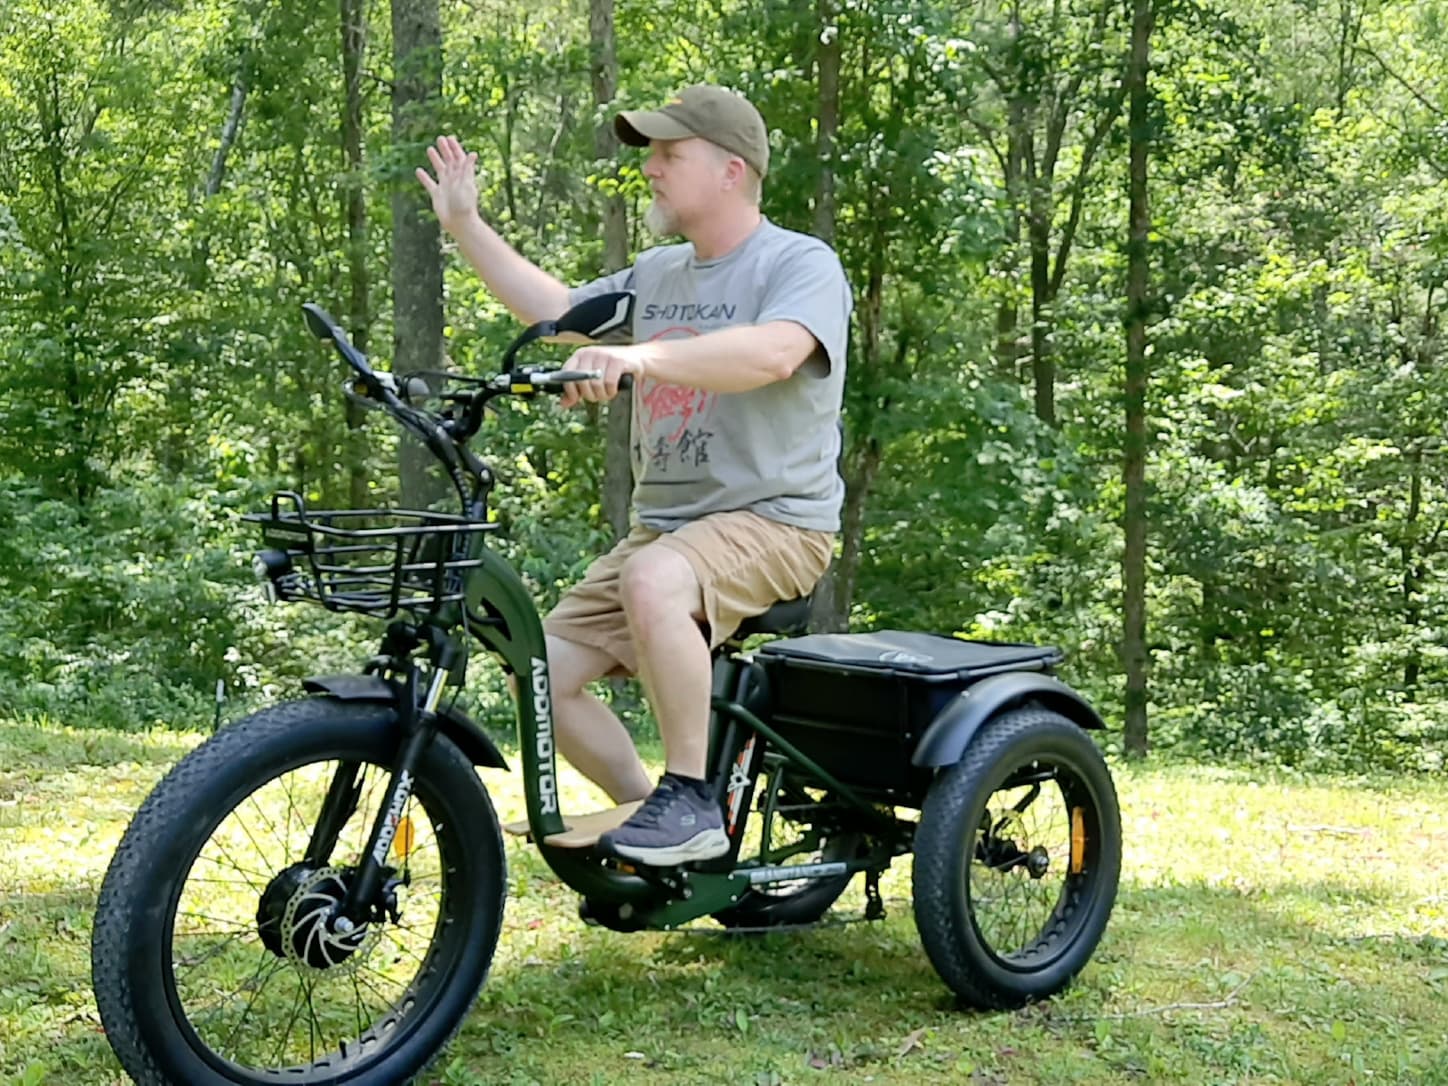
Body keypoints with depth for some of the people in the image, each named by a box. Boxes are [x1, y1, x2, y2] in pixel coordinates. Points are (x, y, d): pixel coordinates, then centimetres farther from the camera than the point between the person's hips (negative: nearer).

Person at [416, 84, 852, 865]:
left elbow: (771, 353, -30)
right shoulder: (658, 274, 17)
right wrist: (464, 225, 23)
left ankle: (690, 803, -24)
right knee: (542, 671, -5)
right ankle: (654, 828, 11)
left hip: (773, 519, -8)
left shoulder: (801, 264, -8)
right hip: (662, 525, 8)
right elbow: (559, 312, 25)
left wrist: (640, 356, -43)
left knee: (654, 580, -38)